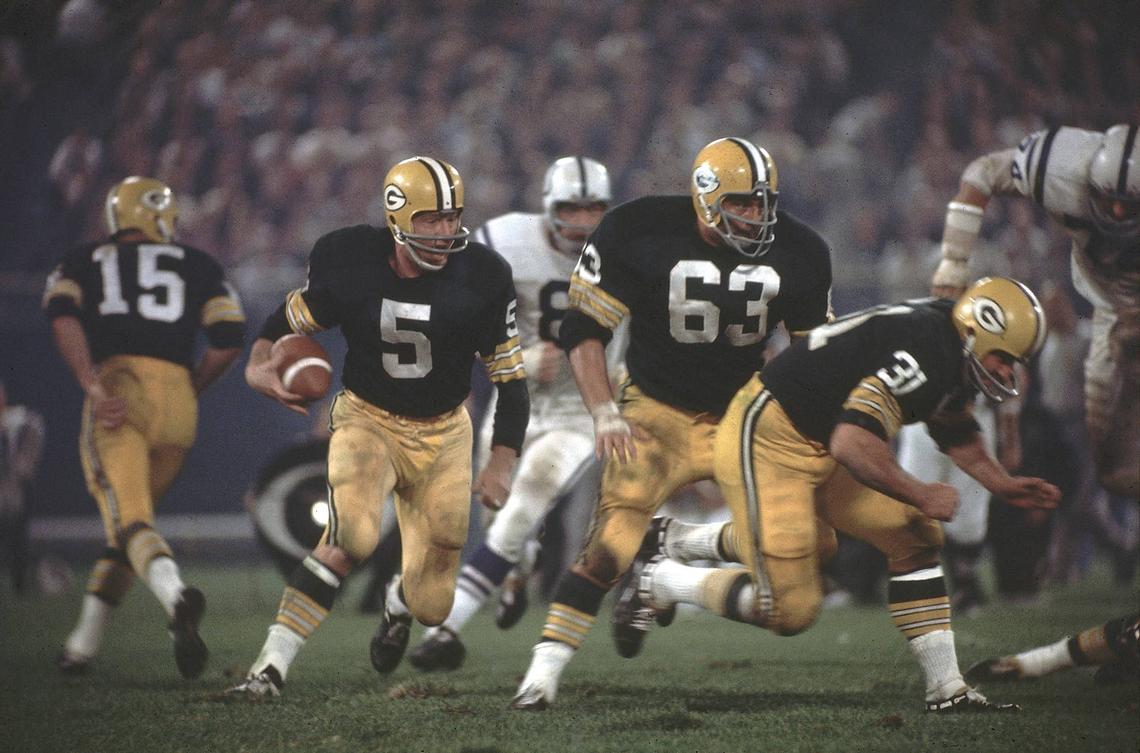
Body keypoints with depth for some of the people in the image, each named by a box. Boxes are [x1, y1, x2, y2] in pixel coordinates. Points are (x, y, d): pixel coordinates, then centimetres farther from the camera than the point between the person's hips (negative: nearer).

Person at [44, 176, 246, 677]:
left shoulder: (83, 263, 21)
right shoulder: (196, 265, 22)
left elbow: (62, 316, -2)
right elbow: (229, 339, 7)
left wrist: (92, 387, -11)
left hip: (117, 390, -2)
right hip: (176, 398, 2)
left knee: (128, 521, -15)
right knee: (129, 522, 19)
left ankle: (177, 597, -47)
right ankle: (82, 646, 22)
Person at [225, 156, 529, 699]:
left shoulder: (481, 278, -15)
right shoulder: (349, 262, -16)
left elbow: (510, 379, -6)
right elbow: (290, 320, 1)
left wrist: (502, 462, -12)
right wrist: (259, 365, -19)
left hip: (442, 435, 2)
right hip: (367, 419, -1)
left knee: (431, 606, 3)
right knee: (353, 537, -32)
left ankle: (400, 603, 44)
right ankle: (271, 666, -24)